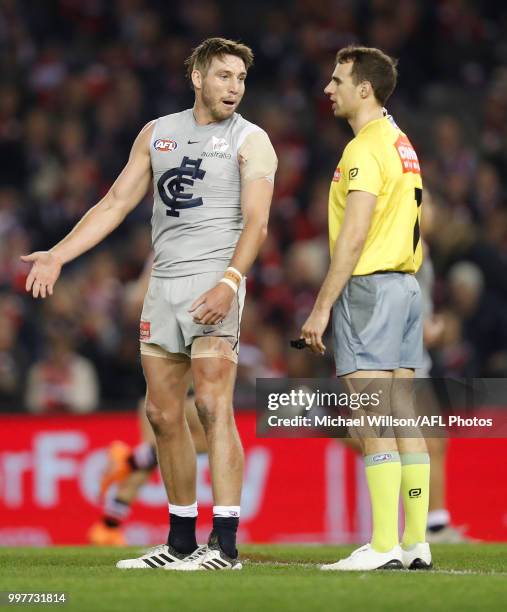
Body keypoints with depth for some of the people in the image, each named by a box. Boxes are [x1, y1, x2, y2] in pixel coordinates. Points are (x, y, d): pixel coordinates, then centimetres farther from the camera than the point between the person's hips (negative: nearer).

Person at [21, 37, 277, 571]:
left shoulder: (249, 141, 0)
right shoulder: (157, 133, 16)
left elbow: (256, 221, -11)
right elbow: (116, 203, 16)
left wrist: (229, 282, -27)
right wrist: (57, 256, 6)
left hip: (215, 283, -6)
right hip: (164, 283, 6)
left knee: (213, 406, -16)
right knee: (163, 414, 6)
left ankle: (225, 545, -18)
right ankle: (180, 541, 15)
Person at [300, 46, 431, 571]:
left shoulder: (366, 149, -13)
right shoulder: (402, 144, 16)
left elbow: (353, 236, -19)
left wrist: (322, 307, -17)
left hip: (368, 288, -10)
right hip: (406, 286, 10)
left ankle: (383, 547, -11)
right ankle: (416, 543, 8)